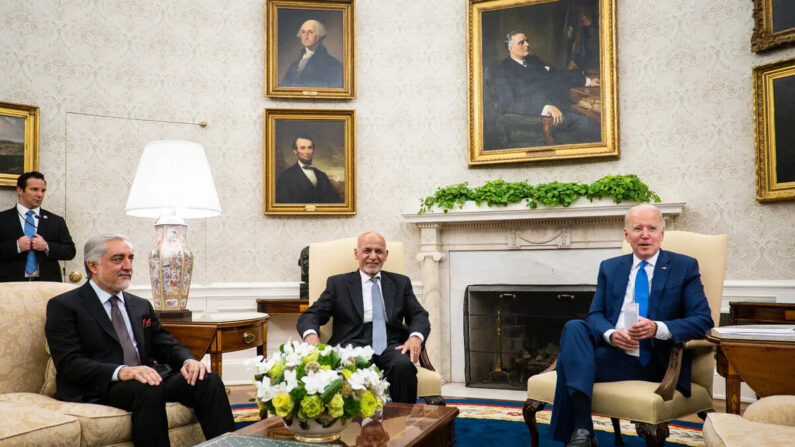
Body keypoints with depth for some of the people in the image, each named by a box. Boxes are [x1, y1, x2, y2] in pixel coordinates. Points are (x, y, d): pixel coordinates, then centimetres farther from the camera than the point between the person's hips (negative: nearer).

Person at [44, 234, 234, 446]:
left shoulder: (142, 306, 22)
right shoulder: (63, 306, 3)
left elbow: (166, 345, 15)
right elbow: (69, 364, -9)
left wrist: (188, 360, -10)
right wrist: (121, 372, -25)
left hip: (147, 378, 6)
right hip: (99, 389, -5)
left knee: (208, 380, -21)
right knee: (148, 389, -37)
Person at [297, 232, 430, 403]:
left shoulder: (401, 283, 22)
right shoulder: (338, 283, 16)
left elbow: (419, 316, 14)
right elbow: (310, 315, 9)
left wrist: (416, 337, -10)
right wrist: (310, 335, -15)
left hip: (391, 347, 2)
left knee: (404, 366, -33)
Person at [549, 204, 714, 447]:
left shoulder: (684, 267, 5)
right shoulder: (609, 268, 15)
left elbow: (703, 320, -5)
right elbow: (595, 315, 8)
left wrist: (658, 328, -23)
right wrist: (611, 334, -17)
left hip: (654, 361, -4)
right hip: (614, 350, 4)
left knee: (569, 359, -27)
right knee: (574, 328, -30)